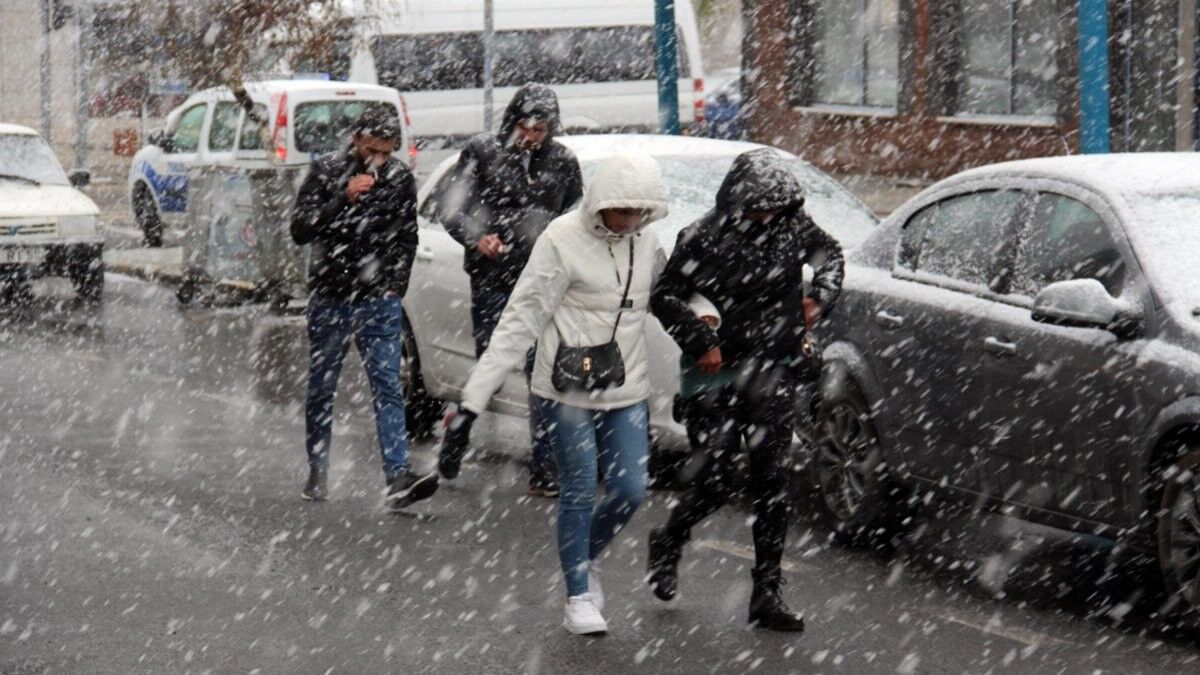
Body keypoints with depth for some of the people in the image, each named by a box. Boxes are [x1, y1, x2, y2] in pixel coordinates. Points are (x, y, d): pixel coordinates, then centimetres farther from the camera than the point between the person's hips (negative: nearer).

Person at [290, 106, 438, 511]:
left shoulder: (400, 179, 4)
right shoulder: (327, 172, -4)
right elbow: (300, 231, -12)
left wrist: (395, 285, 7)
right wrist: (344, 198, -22)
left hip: (380, 303, 1)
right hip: (330, 300, -1)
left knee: (388, 389, -10)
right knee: (321, 390, 10)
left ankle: (398, 479, -19)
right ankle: (317, 474, 23)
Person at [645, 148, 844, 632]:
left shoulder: (791, 224, -1)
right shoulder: (704, 239, -11)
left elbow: (827, 251, 20)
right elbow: (664, 296, -4)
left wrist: (820, 295, 2)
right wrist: (699, 342, -15)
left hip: (774, 374, 3)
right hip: (720, 373, -3)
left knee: (772, 482, 2)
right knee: (716, 483, -3)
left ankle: (767, 593, 7)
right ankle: (668, 543, 28)